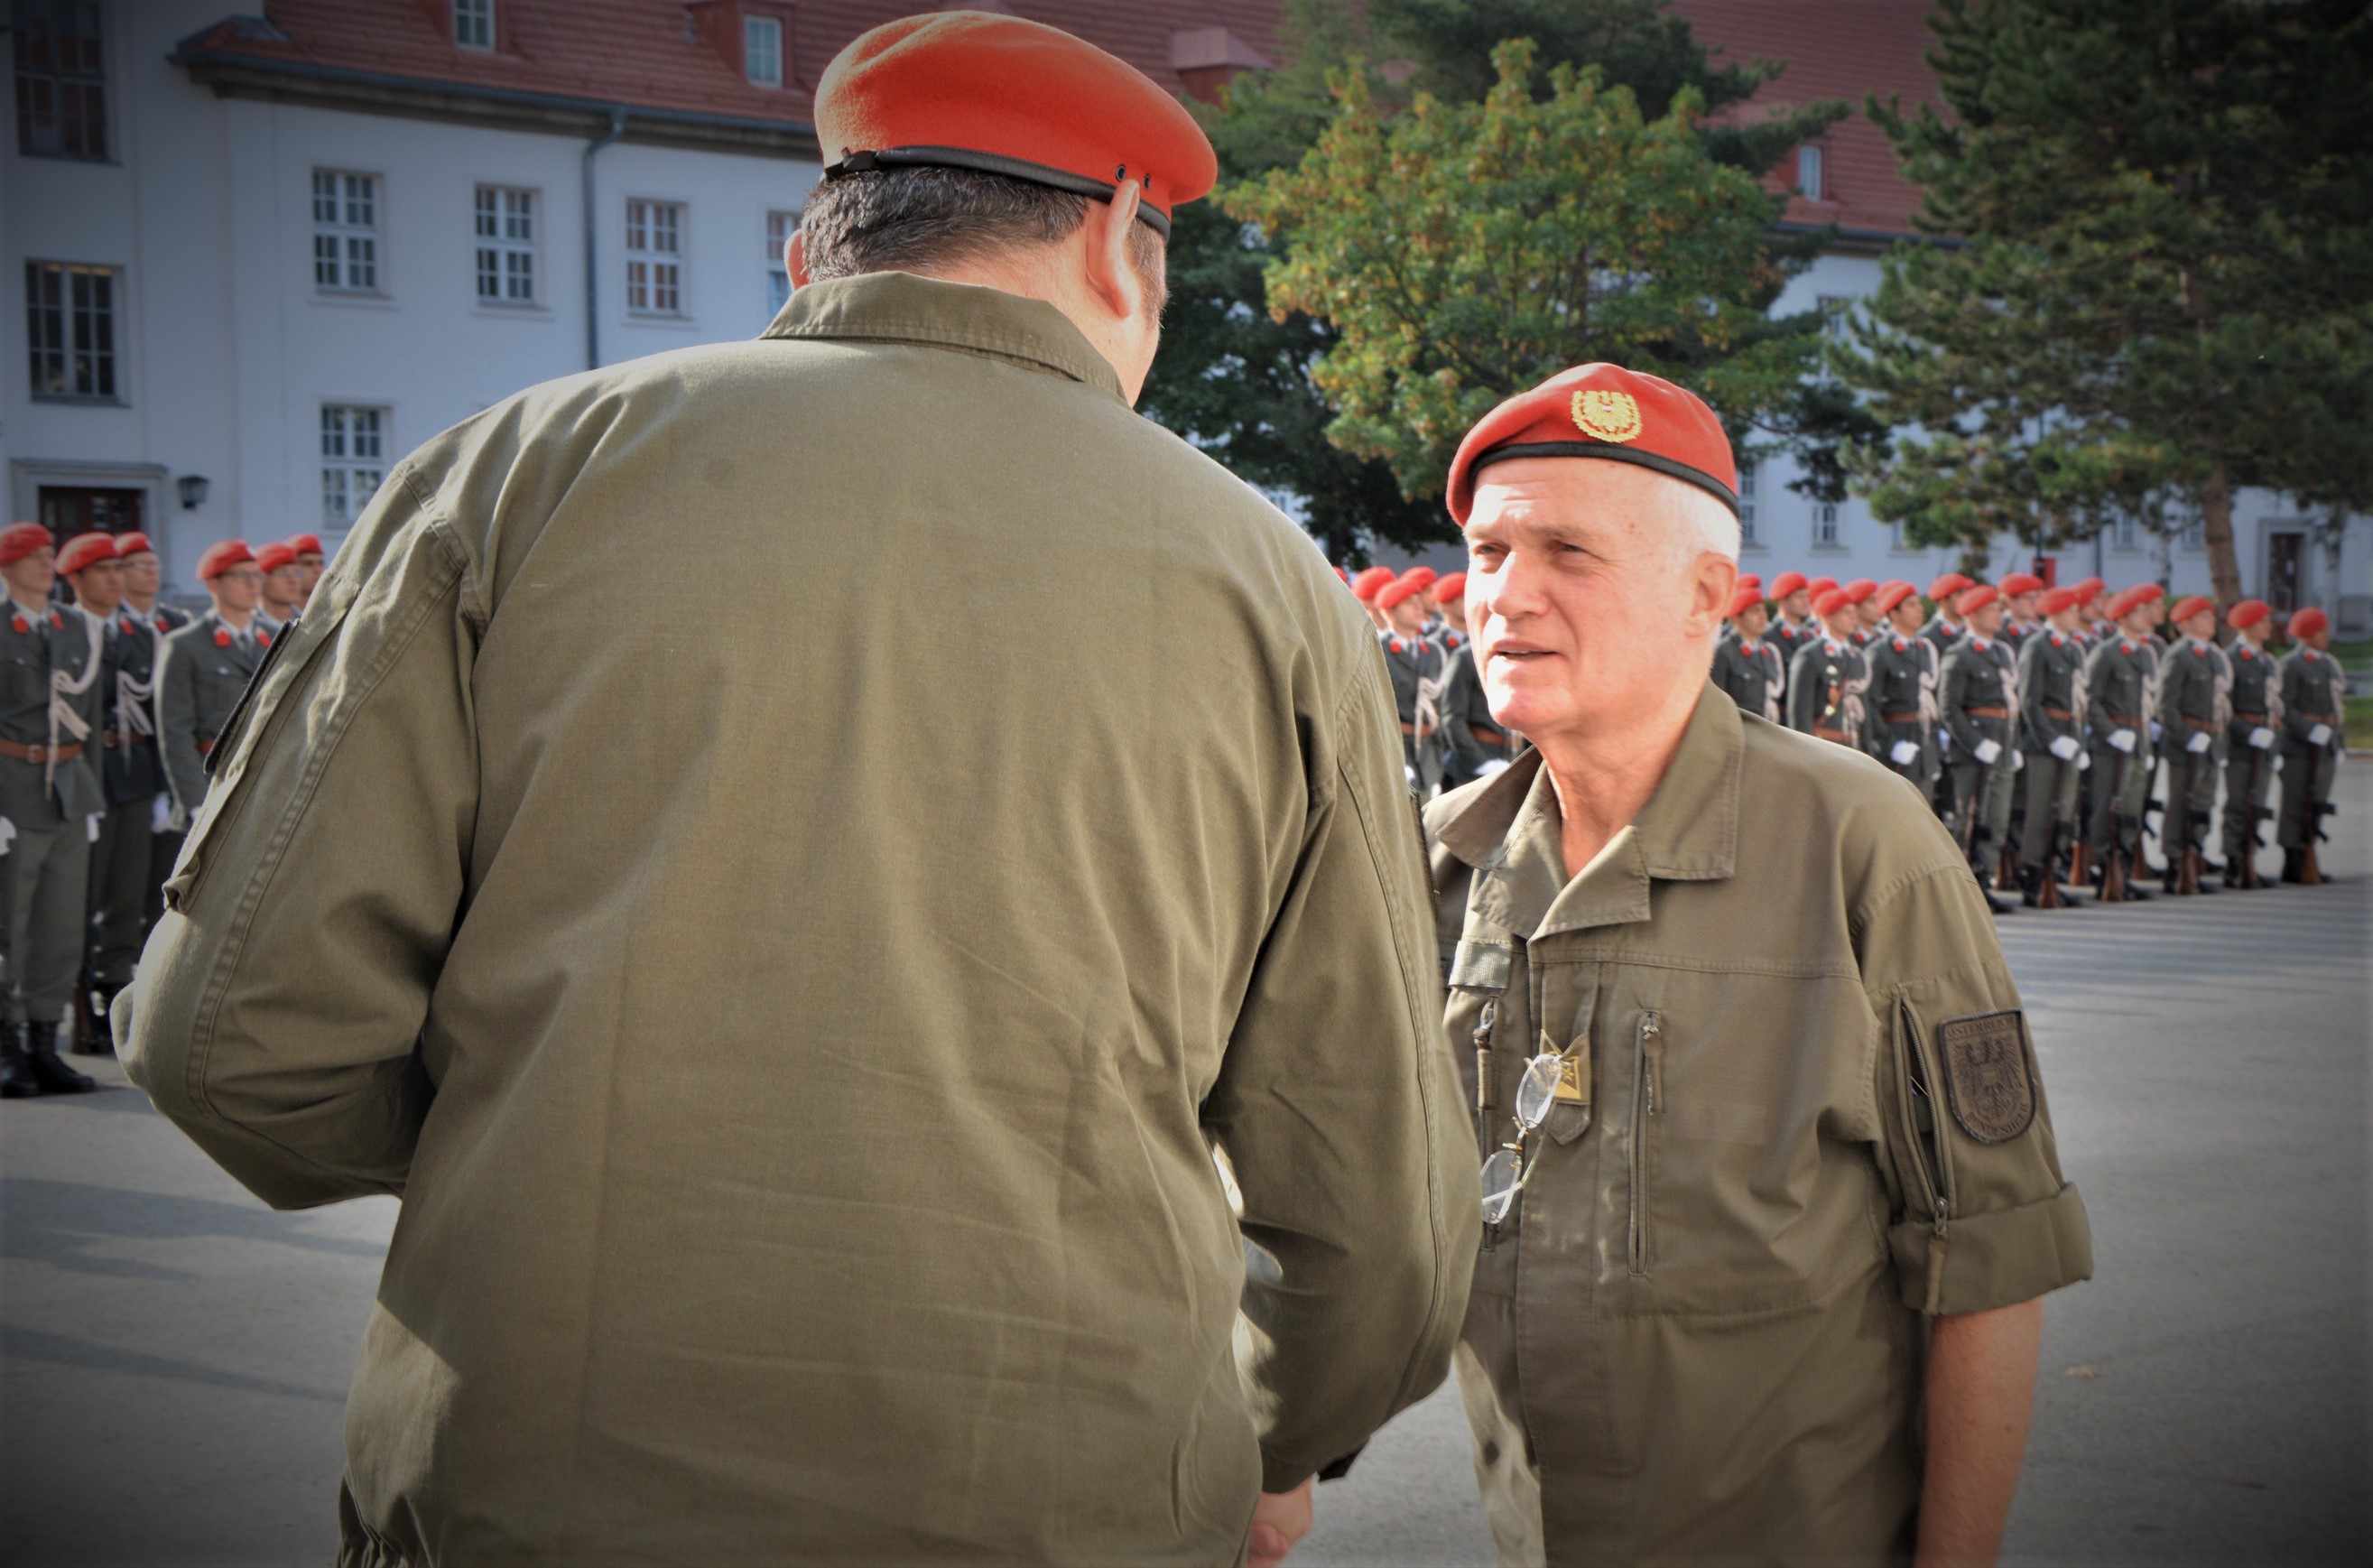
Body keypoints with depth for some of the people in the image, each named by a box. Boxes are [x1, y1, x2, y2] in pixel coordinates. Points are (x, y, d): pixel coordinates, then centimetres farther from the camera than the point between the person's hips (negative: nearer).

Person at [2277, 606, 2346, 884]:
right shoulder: (2291, 665, -10)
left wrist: (2338, 740, 17)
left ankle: (2307, 864, 15)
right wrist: (2311, 731, -21)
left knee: (2317, 804, 9)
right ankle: (2293, 865, 0)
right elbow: (2283, 708, -16)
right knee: (2298, 804, -5)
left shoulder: (2330, 663, 17)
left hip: (2326, 744, 8)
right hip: (2300, 746, -8)